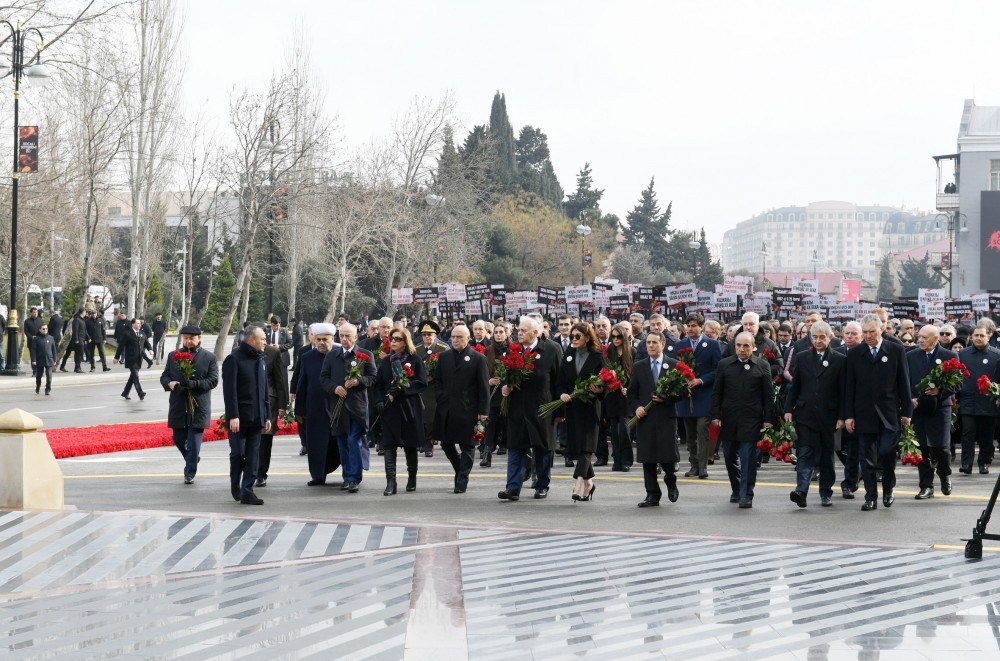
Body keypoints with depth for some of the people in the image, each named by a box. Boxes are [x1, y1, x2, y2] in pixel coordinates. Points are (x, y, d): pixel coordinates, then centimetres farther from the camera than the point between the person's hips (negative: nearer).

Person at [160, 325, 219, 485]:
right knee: (179, 439, 11)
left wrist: (194, 384, -21)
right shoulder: (173, 356, 10)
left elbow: (213, 380, -6)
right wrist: (170, 383, -13)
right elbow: (164, 376, 11)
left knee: (194, 440, -4)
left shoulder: (209, 357, 1)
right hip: (178, 407, 4)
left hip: (199, 407, -4)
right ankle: (192, 458, 37)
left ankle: (190, 473, 3)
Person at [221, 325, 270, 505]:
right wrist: (233, 416, -20)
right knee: (238, 453, -4)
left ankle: (247, 491, 6)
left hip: (256, 418, 6)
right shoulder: (234, 360, -8)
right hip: (239, 418, -6)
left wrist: (267, 416, 15)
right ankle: (235, 485, 18)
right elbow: (229, 390, -14)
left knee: (253, 456, 4)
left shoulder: (260, 361, 15)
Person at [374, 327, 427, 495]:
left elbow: (422, 383, -7)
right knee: (389, 445, -8)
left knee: (410, 445, 7)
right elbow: (378, 385, 12)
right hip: (390, 408, 2)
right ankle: (390, 482, -11)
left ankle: (412, 478, 23)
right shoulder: (386, 361, 11)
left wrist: (402, 389, -18)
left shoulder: (414, 360, 0)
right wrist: (379, 401, -4)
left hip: (409, 408, -2)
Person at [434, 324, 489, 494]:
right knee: (446, 443, 8)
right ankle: (461, 470, 28)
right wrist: (440, 397, 1)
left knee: (467, 446, 0)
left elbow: (484, 387, -4)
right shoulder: (444, 357, 11)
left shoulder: (478, 359, -3)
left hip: (468, 410, -4)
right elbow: (438, 381, 17)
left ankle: (462, 481, 6)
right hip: (447, 408, 4)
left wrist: (483, 411, -9)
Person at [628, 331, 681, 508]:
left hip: (666, 416, -2)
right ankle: (652, 495, 8)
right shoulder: (638, 366, 11)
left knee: (668, 456, -6)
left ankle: (670, 481, 26)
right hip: (645, 417, 2)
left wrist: (667, 398, -13)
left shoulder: (674, 365, 4)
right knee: (647, 459, 1)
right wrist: (636, 407, -6)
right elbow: (632, 392, 11)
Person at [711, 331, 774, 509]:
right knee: (729, 457, 11)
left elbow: (768, 395, 2)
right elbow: (716, 393, 8)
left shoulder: (762, 366, 1)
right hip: (728, 419, 3)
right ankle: (736, 490, 28)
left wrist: (768, 419, -3)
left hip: (751, 420, -3)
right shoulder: (724, 364, 6)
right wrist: (716, 416, 0)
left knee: (748, 459, -6)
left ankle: (746, 495, -4)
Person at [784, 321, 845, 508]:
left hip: (828, 416, -1)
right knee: (805, 453, -10)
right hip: (805, 414, 1)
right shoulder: (802, 358, 9)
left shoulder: (839, 360, 2)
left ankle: (826, 493, 18)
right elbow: (794, 386, 12)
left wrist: (841, 416, -5)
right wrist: (789, 409, 2)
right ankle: (801, 491, -20)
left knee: (827, 456, 8)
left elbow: (843, 391, 0)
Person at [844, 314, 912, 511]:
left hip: (889, 413, -2)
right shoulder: (854, 354, 6)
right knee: (867, 457, 3)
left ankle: (888, 489, 14)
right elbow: (849, 387, 6)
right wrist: (849, 415, 0)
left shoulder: (896, 351, 3)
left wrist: (906, 411, 1)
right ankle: (871, 497, 9)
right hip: (864, 413, 2)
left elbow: (904, 383, 4)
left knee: (887, 452, -9)